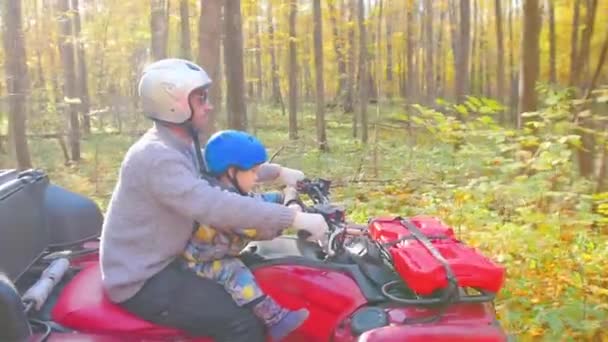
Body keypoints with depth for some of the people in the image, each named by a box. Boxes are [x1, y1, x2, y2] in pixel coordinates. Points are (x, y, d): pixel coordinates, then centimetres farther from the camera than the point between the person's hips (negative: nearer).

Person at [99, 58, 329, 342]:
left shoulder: (180, 145, 6)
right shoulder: (157, 156, -26)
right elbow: (215, 206, -36)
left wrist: (277, 172, 12)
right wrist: (293, 218, -36)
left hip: (163, 263, 10)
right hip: (141, 282, -10)